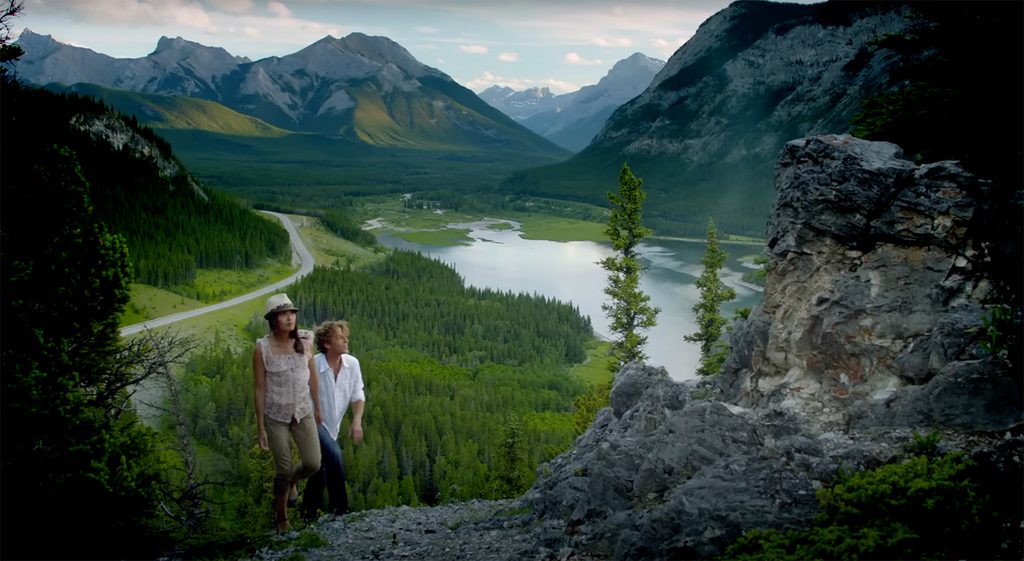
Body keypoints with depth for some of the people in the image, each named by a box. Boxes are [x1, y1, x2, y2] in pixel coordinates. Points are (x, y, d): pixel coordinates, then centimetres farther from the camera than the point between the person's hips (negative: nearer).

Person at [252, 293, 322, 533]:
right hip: (275, 416, -3)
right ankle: (281, 519, 25)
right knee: (283, 469, 2)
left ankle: (292, 482, 33)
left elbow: (312, 377, 4)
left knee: (313, 464, -4)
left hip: (303, 412, 3)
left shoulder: (305, 342, -6)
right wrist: (260, 427, -8)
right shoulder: (262, 348, -14)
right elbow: (259, 388, -9)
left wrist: (317, 409, 10)